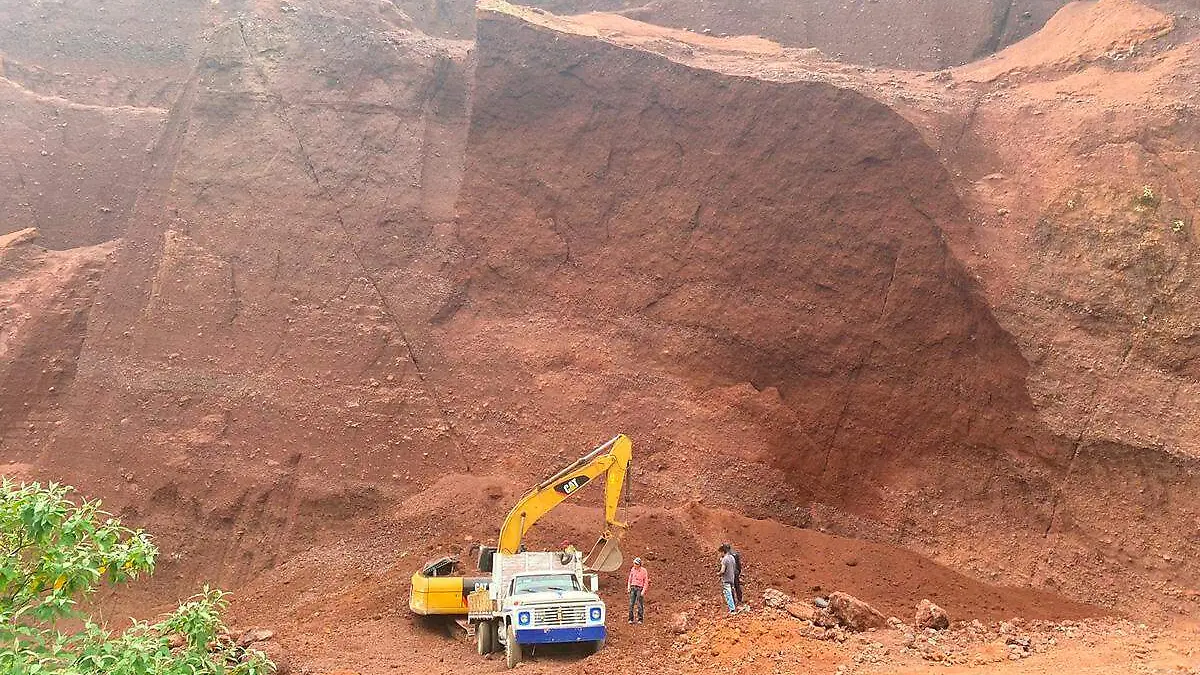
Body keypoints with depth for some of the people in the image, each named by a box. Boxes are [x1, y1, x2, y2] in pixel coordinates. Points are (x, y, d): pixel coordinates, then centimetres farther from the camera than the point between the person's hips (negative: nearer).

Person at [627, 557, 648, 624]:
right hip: (633, 588, 4)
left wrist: (643, 590, -10)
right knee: (631, 604, -1)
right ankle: (631, 619, 5)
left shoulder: (643, 571, -5)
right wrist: (628, 587, 8)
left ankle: (640, 619, 5)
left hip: (640, 588, -4)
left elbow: (646, 582, -4)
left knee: (640, 605, -3)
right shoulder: (632, 569, 8)